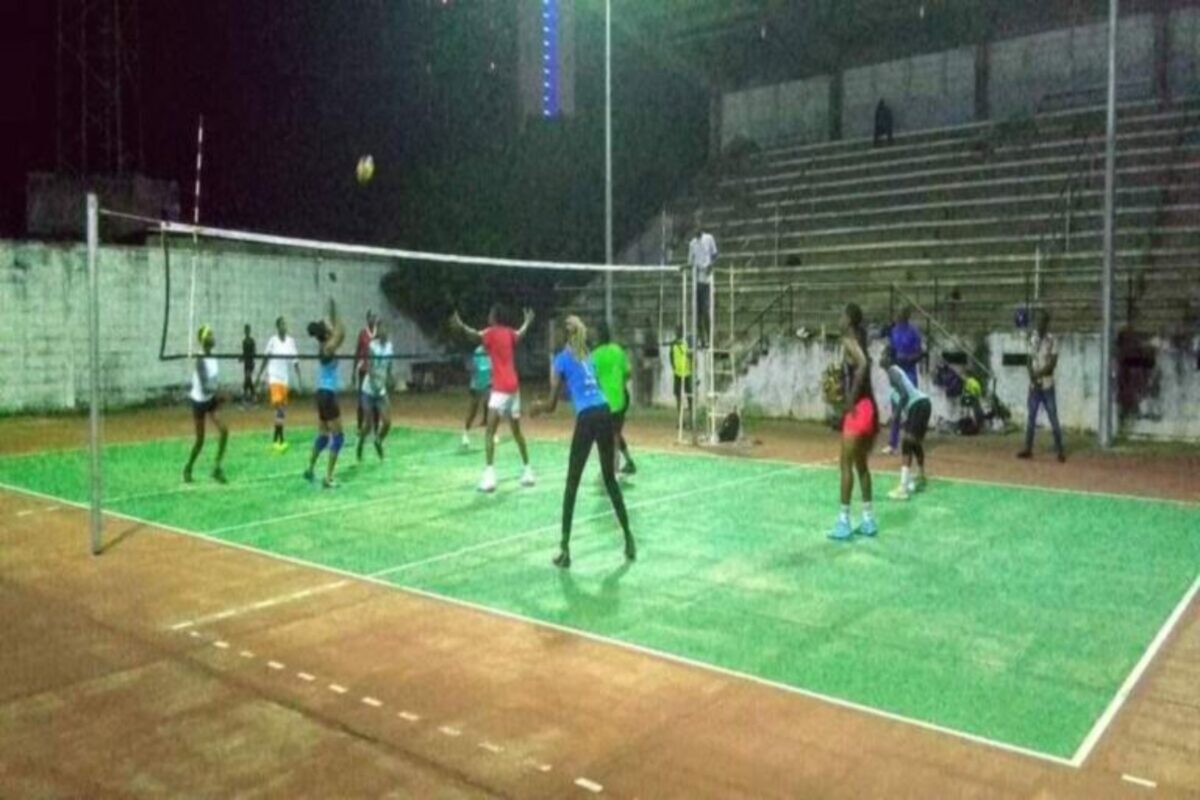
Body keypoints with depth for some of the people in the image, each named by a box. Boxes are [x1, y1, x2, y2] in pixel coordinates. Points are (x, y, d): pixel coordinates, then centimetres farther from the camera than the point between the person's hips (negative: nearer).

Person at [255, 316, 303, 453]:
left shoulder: (291, 341, 3)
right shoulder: (272, 341, -6)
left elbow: (295, 362, 4)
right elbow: (265, 359, 1)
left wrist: (299, 380, 1)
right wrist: (259, 376, 2)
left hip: (285, 379, 4)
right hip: (273, 378, -4)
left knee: (283, 409, 7)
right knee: (279, 407, -16)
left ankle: (275, 440, 18)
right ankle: (281, 440, -14)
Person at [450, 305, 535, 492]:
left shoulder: (491, 332, -6)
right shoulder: (510, 333, 14)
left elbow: (477, 335, -26)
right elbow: (519, 335, 37)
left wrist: (461, 326, -42)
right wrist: (528, 322, 57)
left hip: (501, 389, -7)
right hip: (514, 387, 7)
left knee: (490, 433, -10)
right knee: (516, 431, 18)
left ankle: (489, 474, -21)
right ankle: (528, 471, 24)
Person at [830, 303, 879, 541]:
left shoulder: (849, 340, -10)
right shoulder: (859, 340, 17)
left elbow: (862, 364, -28)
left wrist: (851, 399, -23)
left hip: (858, 409, -9)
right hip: (868, 407, 9)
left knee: (846, 465, -5)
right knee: (861, 465, 15)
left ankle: (844, 521, -4)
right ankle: (868, 519, 19)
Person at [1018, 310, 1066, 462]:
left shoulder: (1052, 340, -8)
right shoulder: (1032, 339, 8)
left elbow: (1053, 363, -13)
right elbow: (1030, 360, 7)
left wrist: (1039, 374, -18)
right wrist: (1032, 376, -7)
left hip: (1047, 385, -5)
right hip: (1034, 385, 5)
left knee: (1053, 418, -4)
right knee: (1031, 417, 9)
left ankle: (1060, 451, 2)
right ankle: (1028, 449, 15)